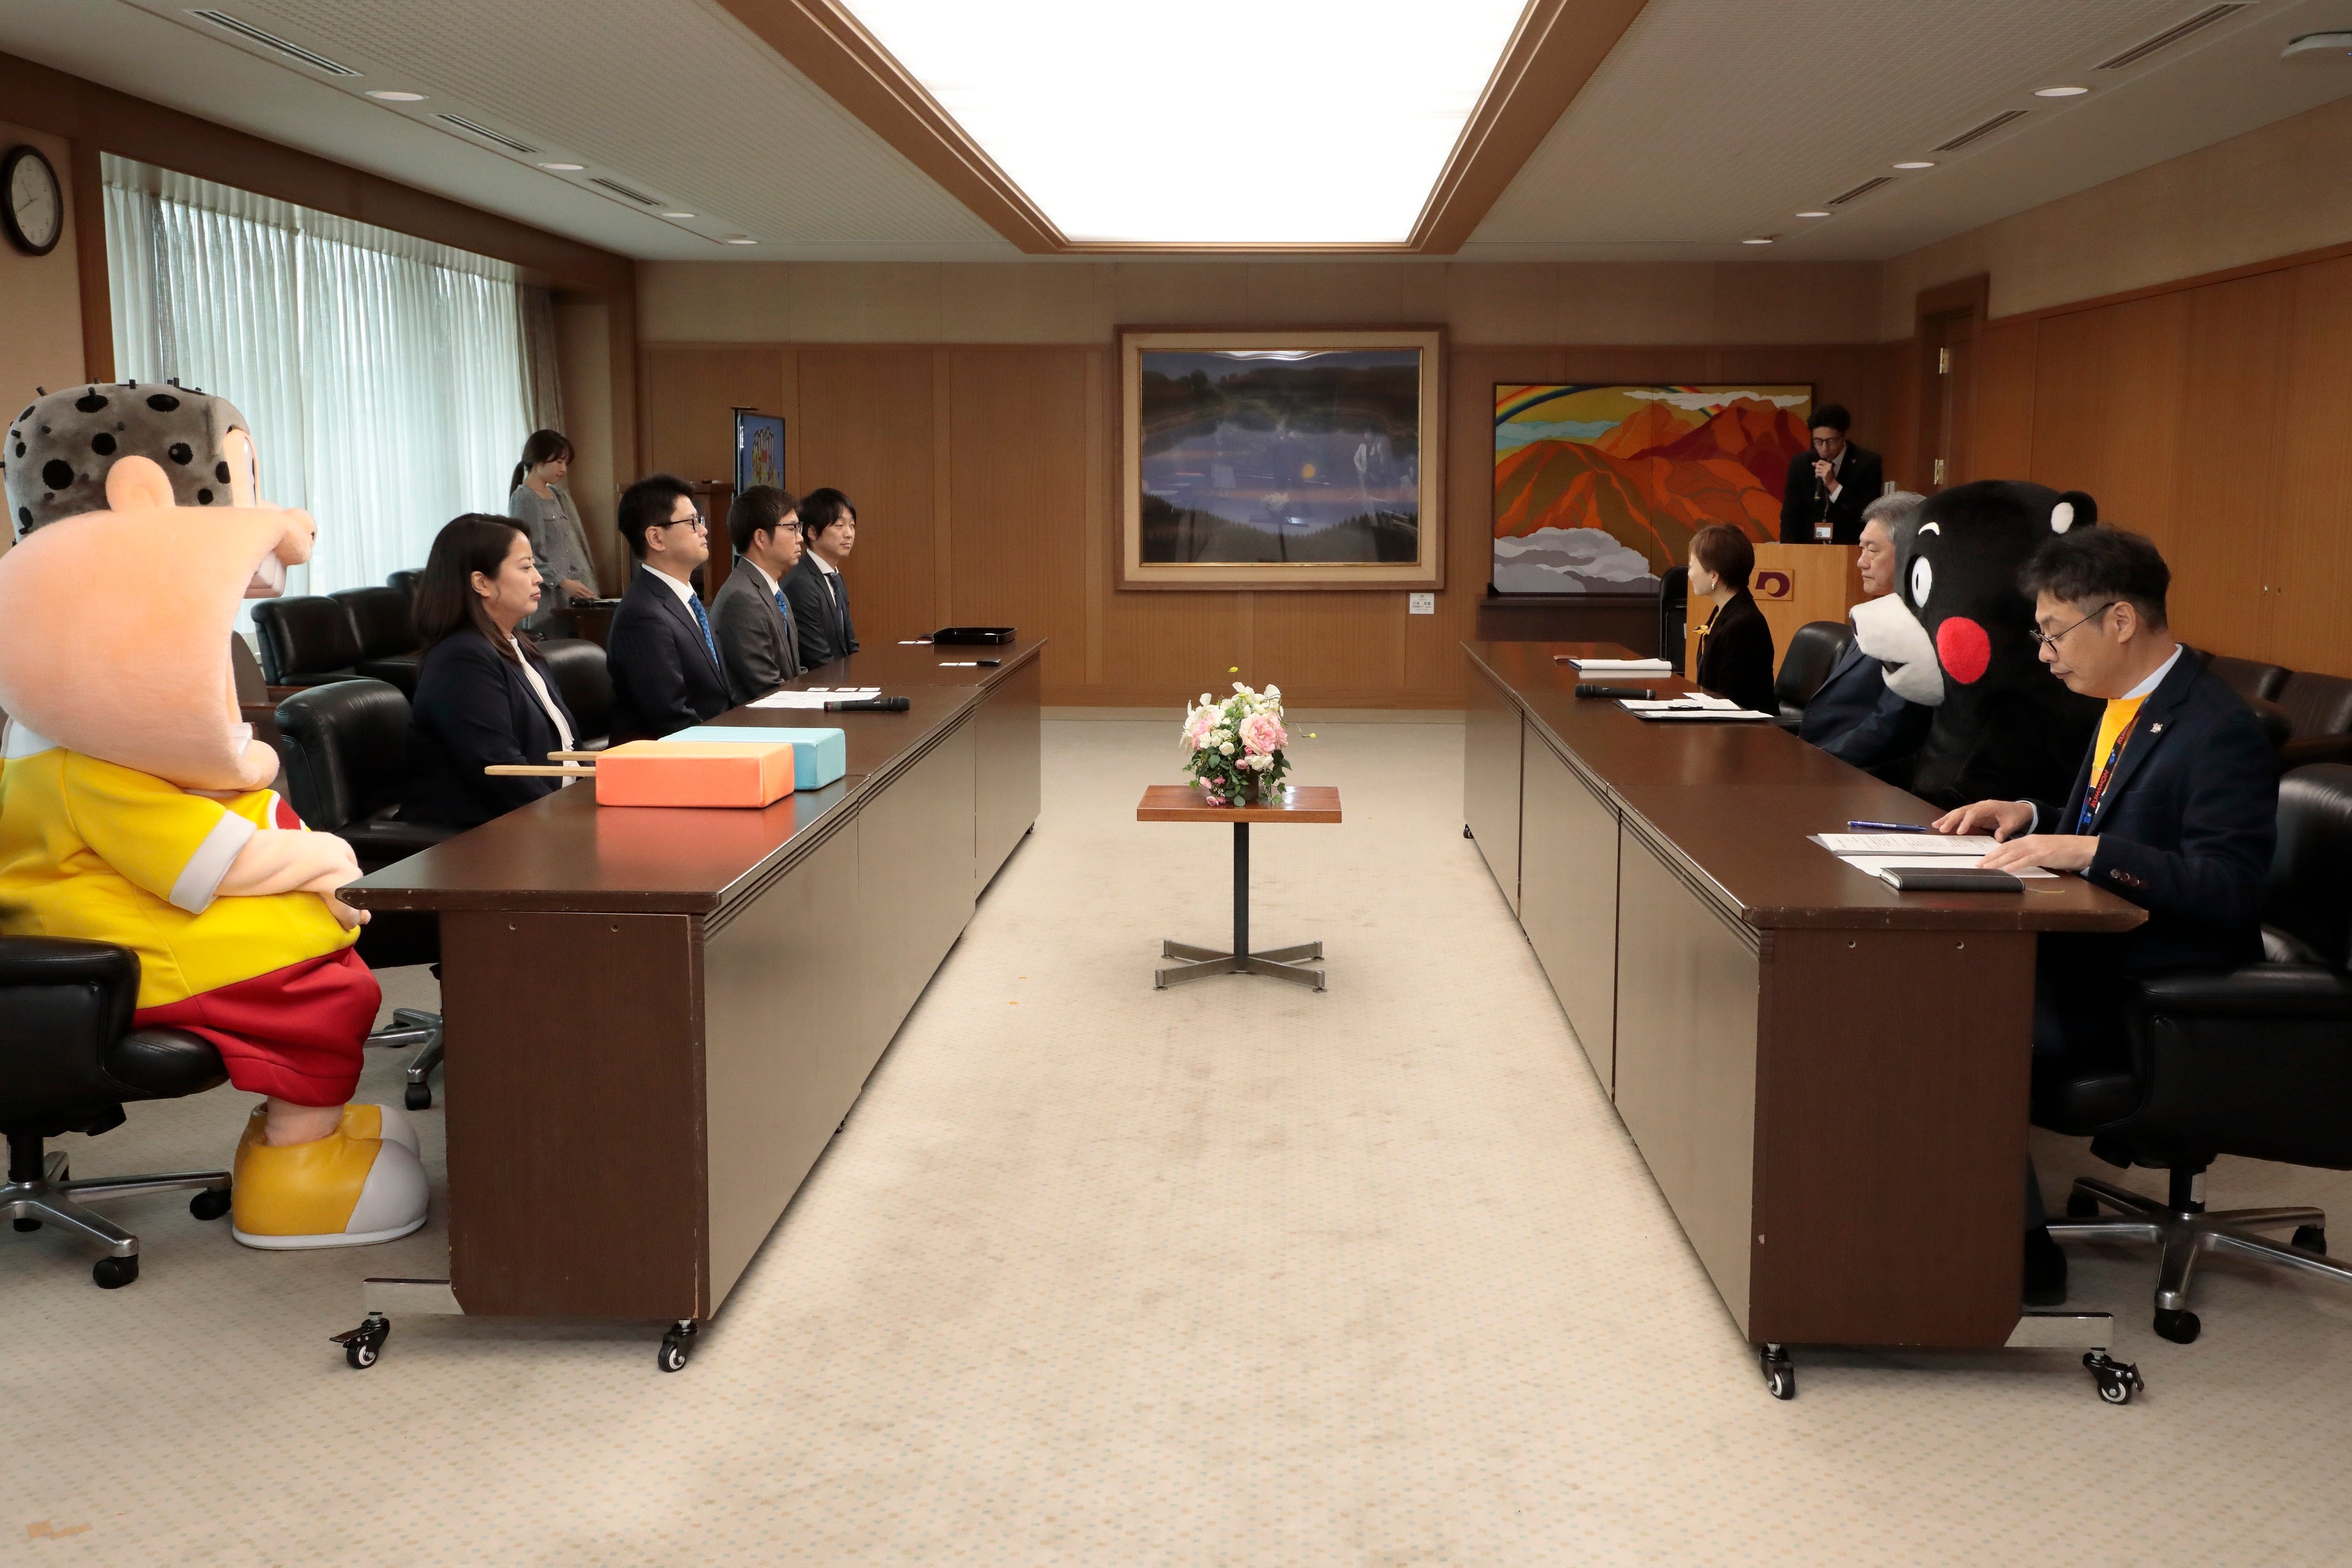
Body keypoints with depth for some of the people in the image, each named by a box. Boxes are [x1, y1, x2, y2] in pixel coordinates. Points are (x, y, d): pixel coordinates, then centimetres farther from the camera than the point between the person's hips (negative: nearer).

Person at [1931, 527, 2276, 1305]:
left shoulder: (2217, 729, -17)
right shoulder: (2128, 706, 11)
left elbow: (2231, 888, -25)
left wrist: (2088, 851, -31)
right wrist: (2031, 818, 4)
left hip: (2160, 1000, -9)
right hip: (2092, 952, 9)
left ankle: (2022, 1256, -8)